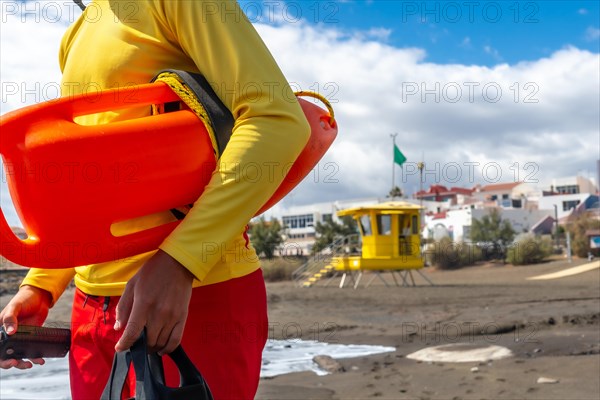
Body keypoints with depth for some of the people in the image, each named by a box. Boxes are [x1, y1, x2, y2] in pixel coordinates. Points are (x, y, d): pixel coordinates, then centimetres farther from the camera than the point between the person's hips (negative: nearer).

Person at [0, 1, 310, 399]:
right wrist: (40, 285, 11)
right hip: (93, 302, 7)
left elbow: (278, 119, -19)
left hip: (198, 294, -7)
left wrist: (178, 260, -25)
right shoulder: (77, 37, 18)